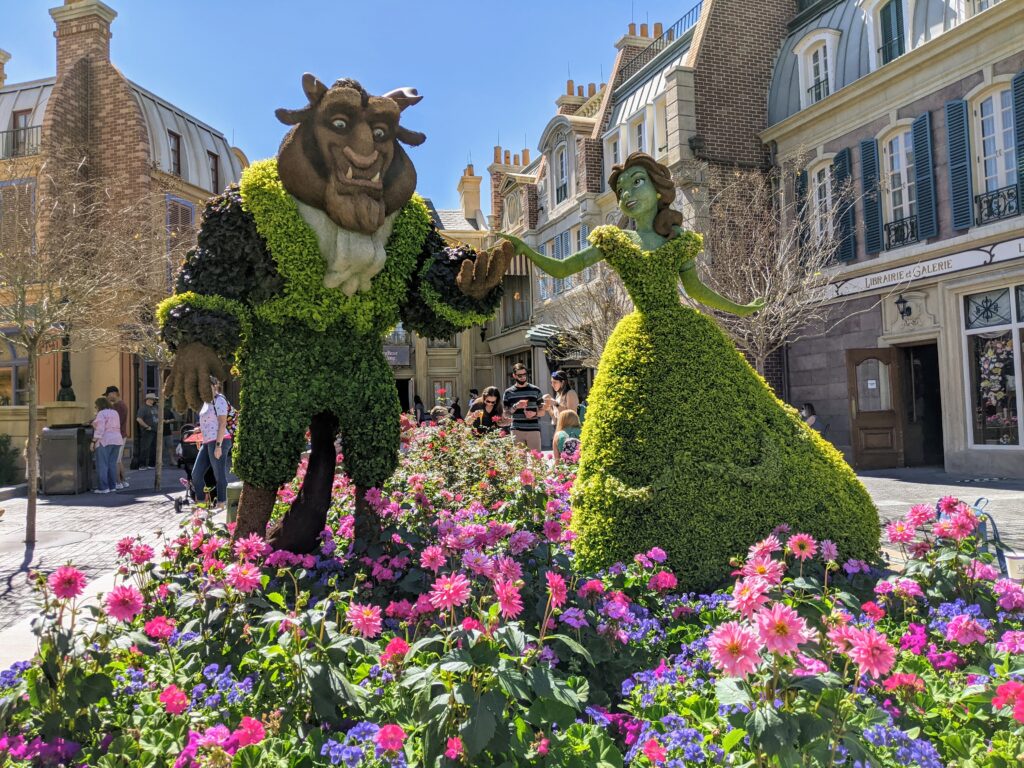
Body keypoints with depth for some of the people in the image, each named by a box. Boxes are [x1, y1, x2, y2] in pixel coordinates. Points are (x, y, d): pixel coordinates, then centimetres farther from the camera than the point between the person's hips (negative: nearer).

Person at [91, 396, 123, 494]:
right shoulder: (115, 413, 13)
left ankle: (103, 487, -7)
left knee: (102, 465, -4)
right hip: (117, 440, 8)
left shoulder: (101, 414, -10)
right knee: (112, 464, 9)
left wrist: (93, 442, -15)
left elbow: (99, 429, -17)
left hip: (104, 441, -8)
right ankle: (112, 486, 7)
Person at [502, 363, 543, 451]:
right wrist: (515, 407, -10)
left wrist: (535, 413, -9)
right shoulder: (508, 392, 8)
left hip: (534, 430, 0)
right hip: (517, 431, 0)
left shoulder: (535, 390, 9)